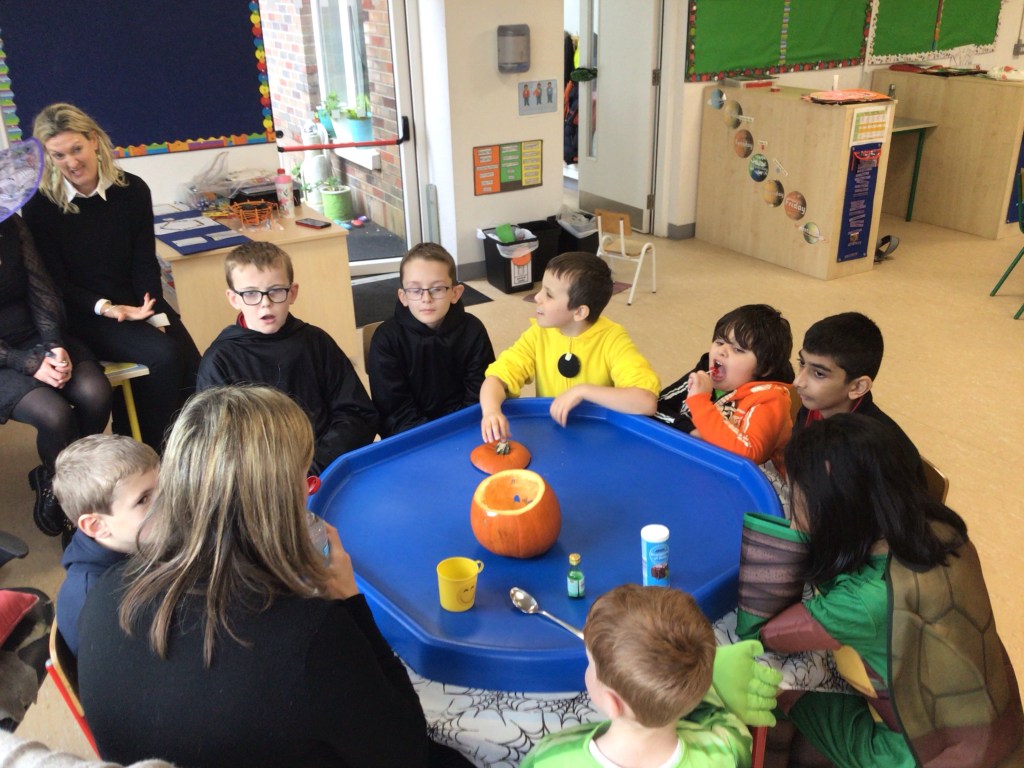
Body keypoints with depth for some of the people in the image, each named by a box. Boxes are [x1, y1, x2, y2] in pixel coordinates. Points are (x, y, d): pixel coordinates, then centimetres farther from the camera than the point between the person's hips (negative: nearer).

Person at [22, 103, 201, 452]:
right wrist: (103, 307, -22)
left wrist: (158, 318, -12)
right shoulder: (40, 206, -7)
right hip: (86, 315, -3)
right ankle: (154, 451, -10)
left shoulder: (132, 190, 0)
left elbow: (145, 264, 1)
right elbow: (56, 282, -5)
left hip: (140, 303, 3)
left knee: (194, 367, -20)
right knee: (164, 357, -27)